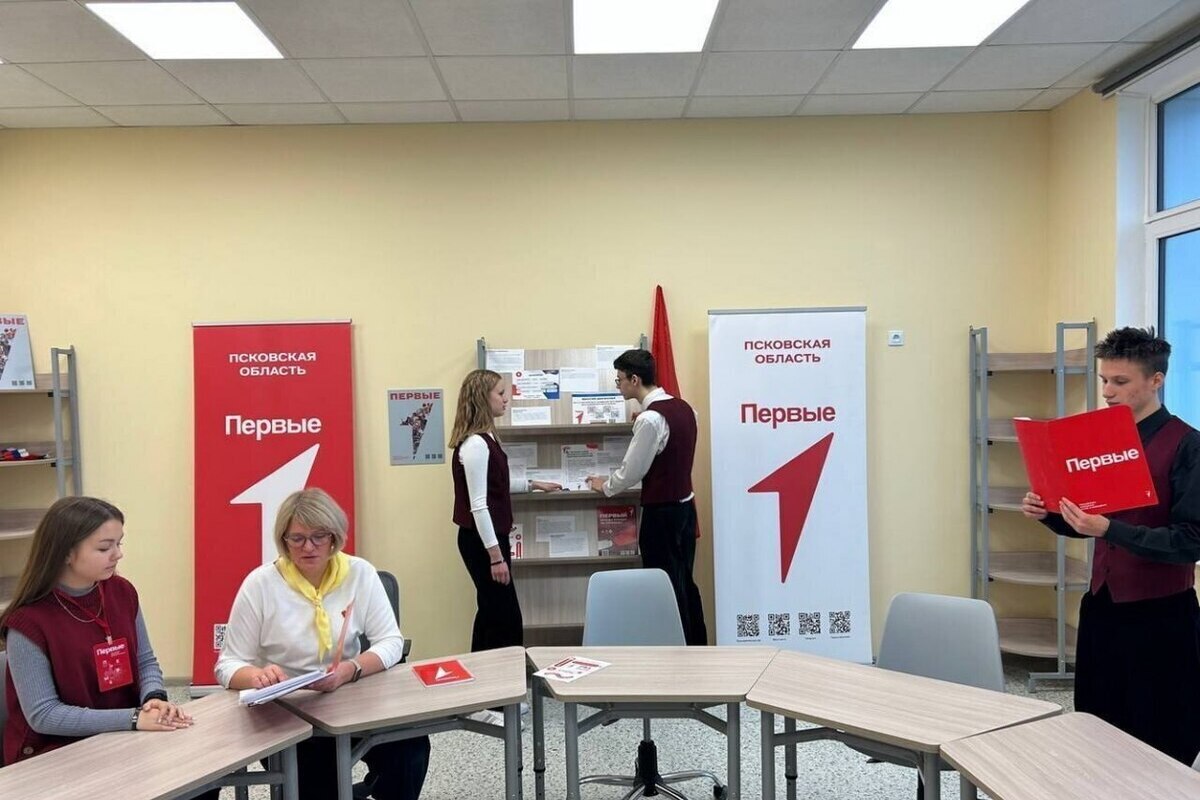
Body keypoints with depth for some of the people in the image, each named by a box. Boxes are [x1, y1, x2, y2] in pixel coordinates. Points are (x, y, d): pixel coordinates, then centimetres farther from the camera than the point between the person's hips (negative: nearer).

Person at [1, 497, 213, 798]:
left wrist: (155, 698, -14)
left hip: (123, 739, 5)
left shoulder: (122, 592, 0)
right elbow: (42, 714, -19)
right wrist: (133, 718, -25)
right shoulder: (28, 622, -17)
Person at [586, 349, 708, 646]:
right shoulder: (683, 407, 6)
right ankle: (696, 646, 25)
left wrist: (605, 486, 4)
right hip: (685, 506, 9)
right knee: (684, 582, 17)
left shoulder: (650, 419, -20)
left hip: (662, 513, -9)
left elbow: (632, 470, -14)